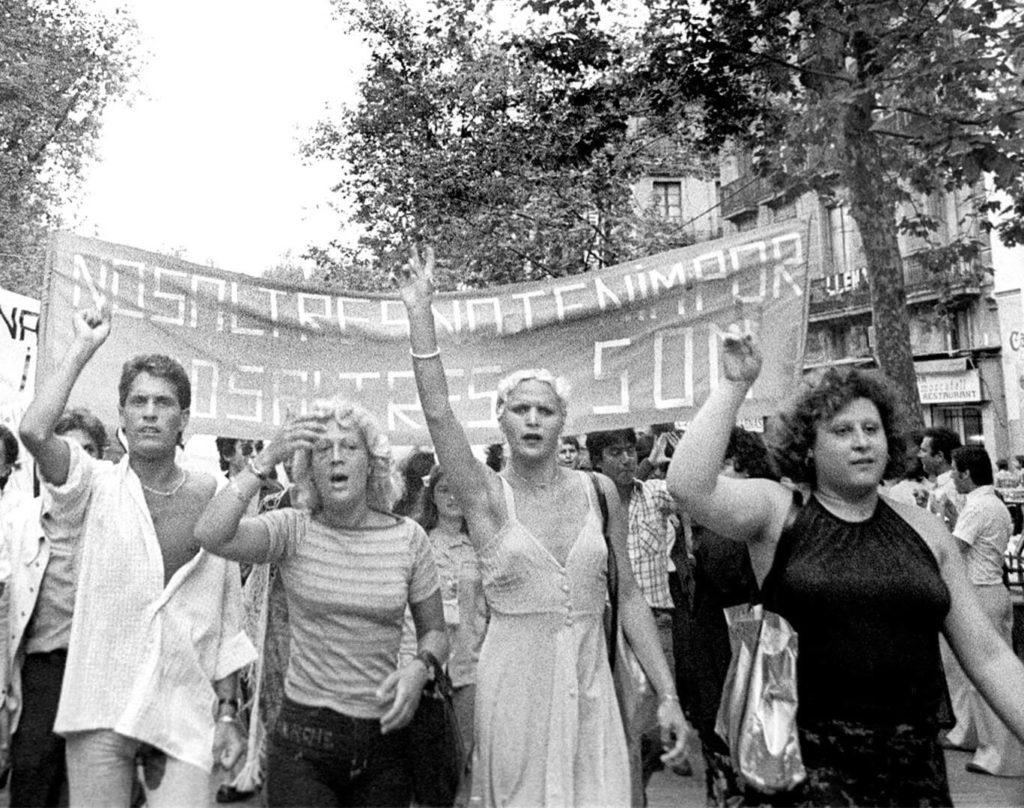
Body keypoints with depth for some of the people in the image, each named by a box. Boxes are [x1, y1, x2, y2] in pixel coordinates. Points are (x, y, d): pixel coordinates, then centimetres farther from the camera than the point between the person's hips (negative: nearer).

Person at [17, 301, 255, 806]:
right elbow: (33, 430, -23)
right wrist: (83, 346, -13)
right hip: (101, 708, -1)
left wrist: (228, 712, 3)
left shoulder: (214, 499, 1)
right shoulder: (99, 488, -2)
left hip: (188, 712, 1)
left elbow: (227, 617, 5)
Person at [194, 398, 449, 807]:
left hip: (385, 736, 2)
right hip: (303, 738, -2)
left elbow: (434, 630, 5)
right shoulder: (293, 529, -7)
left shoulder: (408, 537, -4)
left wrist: (420, 667, -15)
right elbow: (210, 534, -25)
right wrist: (265, 460, -27)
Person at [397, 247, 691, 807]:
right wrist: (419, 311, -21)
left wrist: (668, 694, 2)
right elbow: (437, 410, -18)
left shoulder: (599, 491, 1)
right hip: (514, 686, -1)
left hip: (590, 685, 2)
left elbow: (628, 598, 5)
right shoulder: (486, 497, -5)